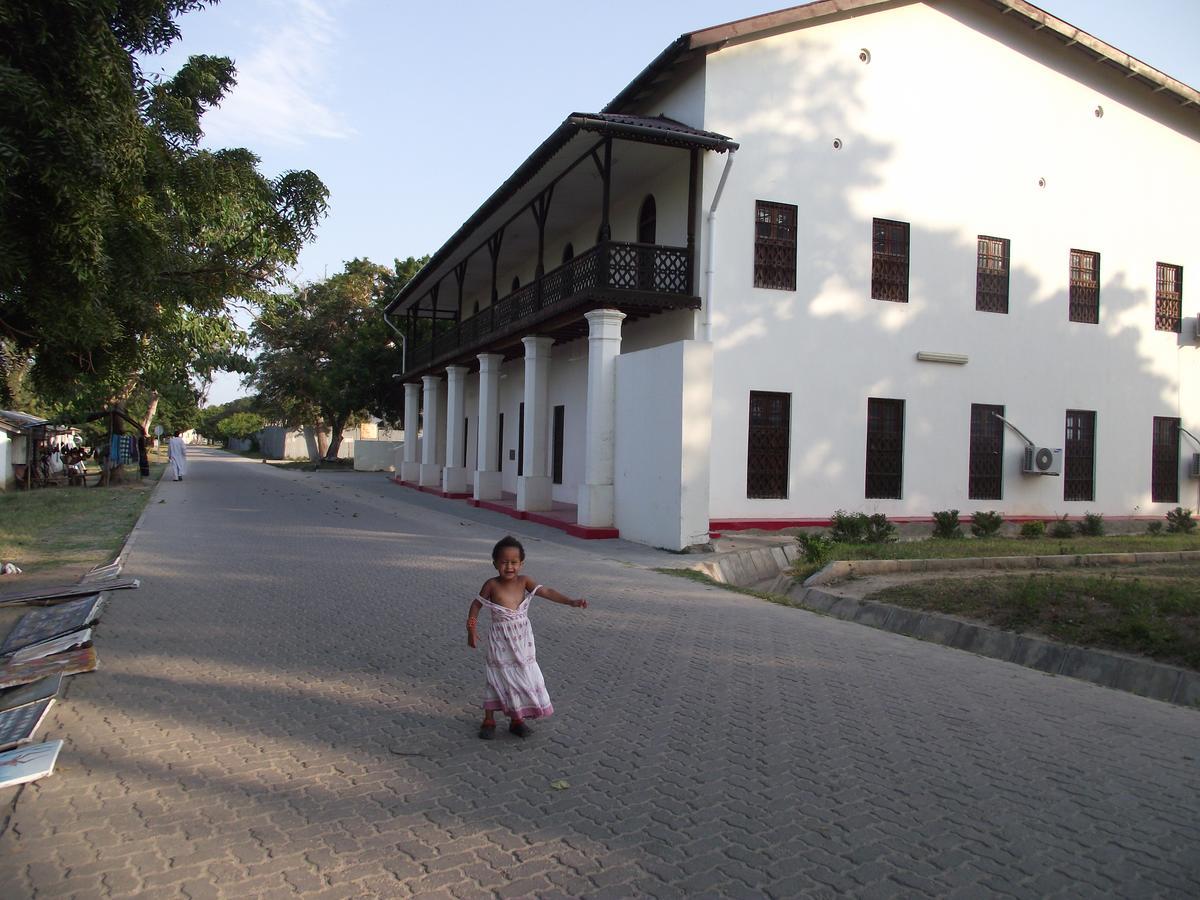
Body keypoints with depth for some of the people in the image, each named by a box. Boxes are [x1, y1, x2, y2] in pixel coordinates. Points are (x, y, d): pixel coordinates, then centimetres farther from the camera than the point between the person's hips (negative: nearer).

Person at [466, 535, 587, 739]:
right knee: (498, 679, 6)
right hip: (500, 642, -3)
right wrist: (471, 631, -2)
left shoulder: (524, 581, -9)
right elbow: (476, 605, -2)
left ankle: (517, 719, 26)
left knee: (524, 678, 9)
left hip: (522, 640, 3)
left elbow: (547, 592, -16)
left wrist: (571, 602, -27)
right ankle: (489, 720, 23)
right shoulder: (492, 585, -14)